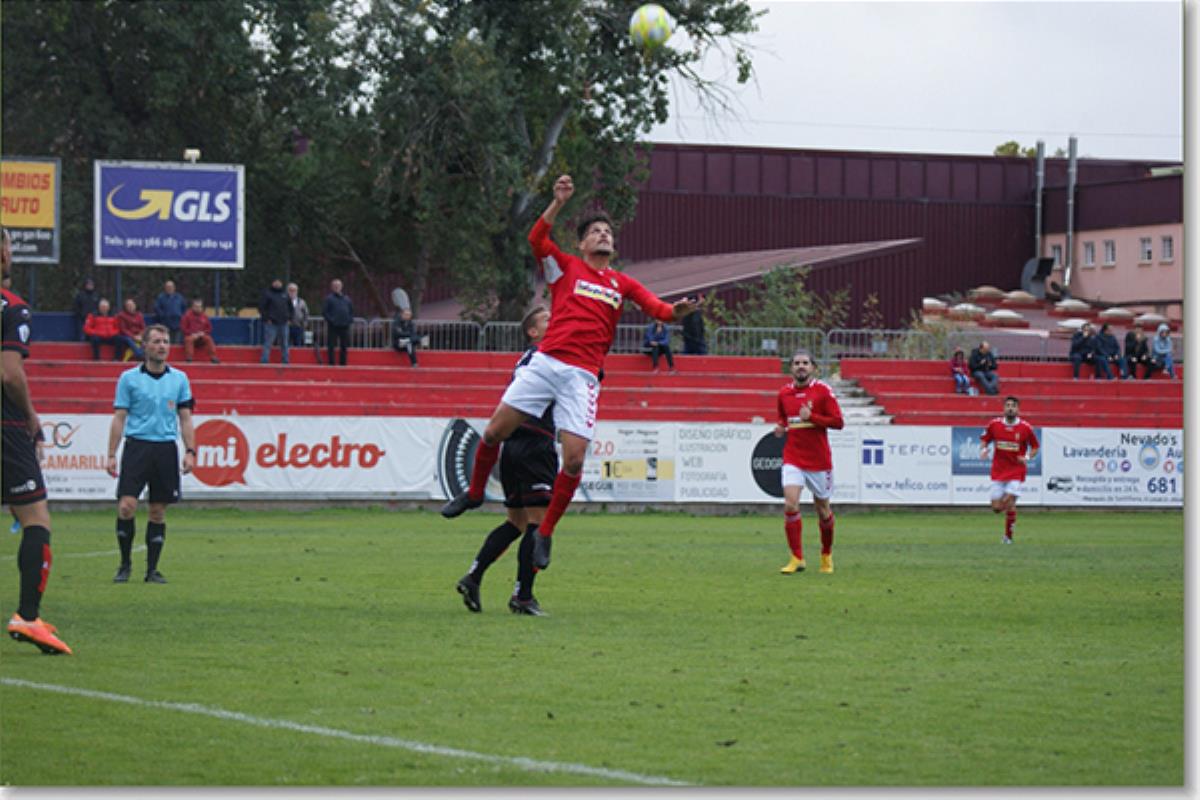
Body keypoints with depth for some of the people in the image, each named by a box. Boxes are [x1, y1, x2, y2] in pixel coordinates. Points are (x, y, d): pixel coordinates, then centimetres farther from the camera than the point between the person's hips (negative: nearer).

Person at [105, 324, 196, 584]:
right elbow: (119, 418, 3)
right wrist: (112, 455, -3)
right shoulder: (129, 378, 3)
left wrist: (190, 451, 1)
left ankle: (152, 569, 10)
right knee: (126, 506, -12)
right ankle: (125, 564, 4)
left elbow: (185, 418, 11)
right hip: (137, 446, -2)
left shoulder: (179, 379, 10)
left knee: (158, 511, 3)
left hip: (166, 450, 2)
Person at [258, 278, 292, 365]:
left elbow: (290, 307, 26)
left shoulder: (285, 295, 16)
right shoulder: (267, 294, -1)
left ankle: (285, 361, 16)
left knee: (284, 344, 9)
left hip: (283, 324, 6)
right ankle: (264, 361, -10)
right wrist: (266, 318, -12)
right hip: (271, 324, -6)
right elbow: (261, 307, -5)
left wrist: (288, 318, 13)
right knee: (268, 343, -9)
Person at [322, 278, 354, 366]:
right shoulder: (329, 298, 1)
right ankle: (331, 363, -3)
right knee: (331, 346, -5)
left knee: (344, 347, 7)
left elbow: (352, 311, 21)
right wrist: (330, 320, -13)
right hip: (333, 326, -5)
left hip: (345, 326, 5)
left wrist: (350, 320, 5)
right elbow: (324, 312, -4)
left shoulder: (346, 299, 14)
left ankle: (343, 363, 14)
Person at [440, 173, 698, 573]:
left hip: (582, 376, 1)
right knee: (495, 431, -4)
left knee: (574, 459, -10)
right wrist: (558, 203, -15)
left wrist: (677, 311, -17)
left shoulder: (623, 284, 17)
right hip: (546, 363, -1)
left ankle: (545, 532, 7)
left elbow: (658, 308, 5)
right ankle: (474, 492, 23)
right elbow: (536, 239, -5)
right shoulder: (565, 267, 11)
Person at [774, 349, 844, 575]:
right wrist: (780, 427, 0)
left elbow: (838, 422, -10)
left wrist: (811, 417, -20)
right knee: (790, 505, -17)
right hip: (793, 459, 2)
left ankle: (827, 555, 33)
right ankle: (797, 559, -10)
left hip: (819, 460, -2)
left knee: (823, 510, 10)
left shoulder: (822, 390, -6)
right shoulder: (784, 394, 6)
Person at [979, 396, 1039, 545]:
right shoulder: (994, 424, -2)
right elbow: (984, 439, 12)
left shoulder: (1025, 428, -6)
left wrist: (1028, 457, -12)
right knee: (996, 508, 0)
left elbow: (1035, 447, 7)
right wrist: (983, 449, -9)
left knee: (1010, 504, -15)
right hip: (998, 470, 2)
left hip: (1016, 470, -2)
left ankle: (1008, 536, 2)